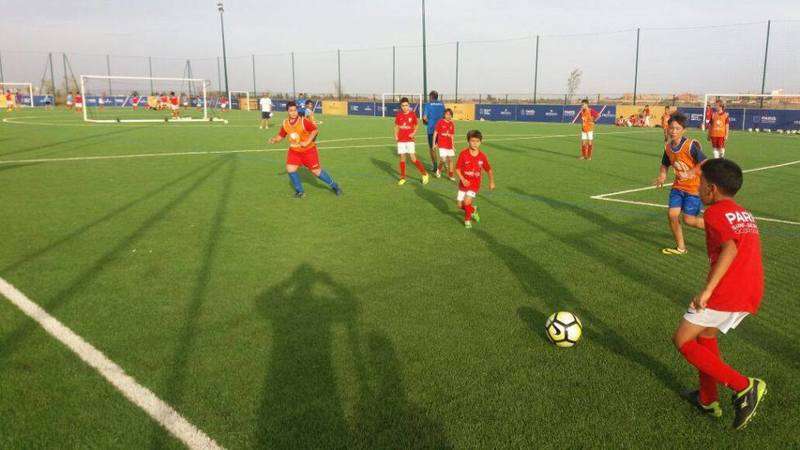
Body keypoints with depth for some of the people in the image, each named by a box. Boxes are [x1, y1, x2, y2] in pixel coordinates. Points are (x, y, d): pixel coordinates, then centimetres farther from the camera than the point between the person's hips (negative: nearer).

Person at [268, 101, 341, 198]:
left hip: (308, 150, -5)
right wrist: (274, 140, -12)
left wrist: (307, 142, -24)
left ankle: (334, 186, 20)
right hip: (294, 151, 5)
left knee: (316, 171, -2)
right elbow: (281, 135, 8)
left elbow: (315, 130, -18)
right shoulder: (285, 124, -5)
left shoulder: (303, 121, -21)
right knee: (290, 169, -10)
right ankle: (300, 191, 10)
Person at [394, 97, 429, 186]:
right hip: (401, 140, 3)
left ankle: (424, 174, 6)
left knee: (413, 158, -8)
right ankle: (402, 178, 17)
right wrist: (396, 135, -1)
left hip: (410, 140, -3)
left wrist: (413, 133, -10)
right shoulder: (398, 115, 2)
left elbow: (416, 125, 7)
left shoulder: (412, 114, -4)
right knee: (402, 158, 6)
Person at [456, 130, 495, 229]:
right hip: (464, 183, 2)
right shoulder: (463, 153, -13)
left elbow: (489, 170, 5)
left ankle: (467, 220, 6)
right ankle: (473, 210, 36)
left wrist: (491, 182, 9)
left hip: (475, 184, -2)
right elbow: (457, 168, -7)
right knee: (460, 205, 5)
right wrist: (462, 179, -20)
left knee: (467, 202, -19)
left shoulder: (482, 156, -10)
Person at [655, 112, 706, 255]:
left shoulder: (691, 145, -19)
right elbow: (665, 164, 17)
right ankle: (680, 247, 15)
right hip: (678, 186, 6)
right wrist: (662, 175, -1)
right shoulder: (668, 147, 1)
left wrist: (689, 173, -28)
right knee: (672, 214, -2)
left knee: (689, 219, -6)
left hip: (694, 187, -6)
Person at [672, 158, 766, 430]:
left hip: (726, 293, -9)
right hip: (752, 295, 9)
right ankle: (708, 400, 35)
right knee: (706, 335, 26)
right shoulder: (746, 215, 20)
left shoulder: (715, 213, -5)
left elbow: (730, 247, -22)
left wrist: (707, 289, -28)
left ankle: (744, 387, -4)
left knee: (682, 341, 3)